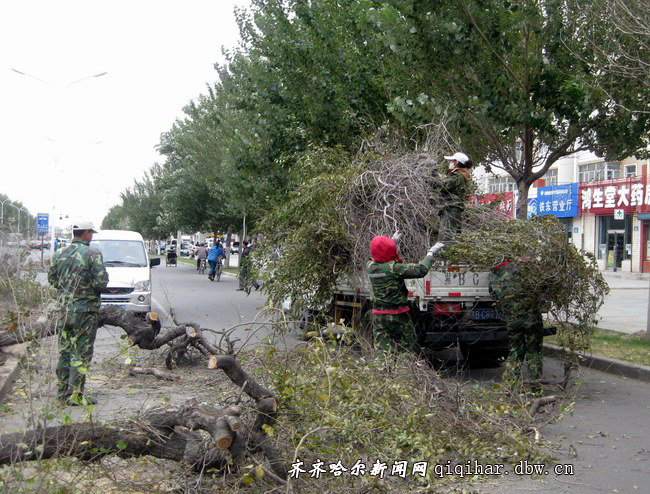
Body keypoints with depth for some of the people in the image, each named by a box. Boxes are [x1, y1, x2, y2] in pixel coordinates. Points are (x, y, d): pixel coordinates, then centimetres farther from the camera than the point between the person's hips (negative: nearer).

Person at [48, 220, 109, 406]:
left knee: (64, 350, 16)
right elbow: (101, 282, -17)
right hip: (85, 309, -6)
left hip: (64, 308, 6)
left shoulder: (59, 254, 6)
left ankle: (63, 390, 23)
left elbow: (52, 279, 11)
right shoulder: (93, 254, -13)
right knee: (81, 353, -1)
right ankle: (75, 394, -1)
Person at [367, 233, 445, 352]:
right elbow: (421, 271, -23)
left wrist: (393, 241, 32)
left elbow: (380, 258, 23)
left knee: (381, 350, 4)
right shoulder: (394, 268, -21)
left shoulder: (371, 266, -2)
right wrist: (431, 253, -10)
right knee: (410, 348, 10)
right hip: (397, 315, -5)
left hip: (378, 315, 5)